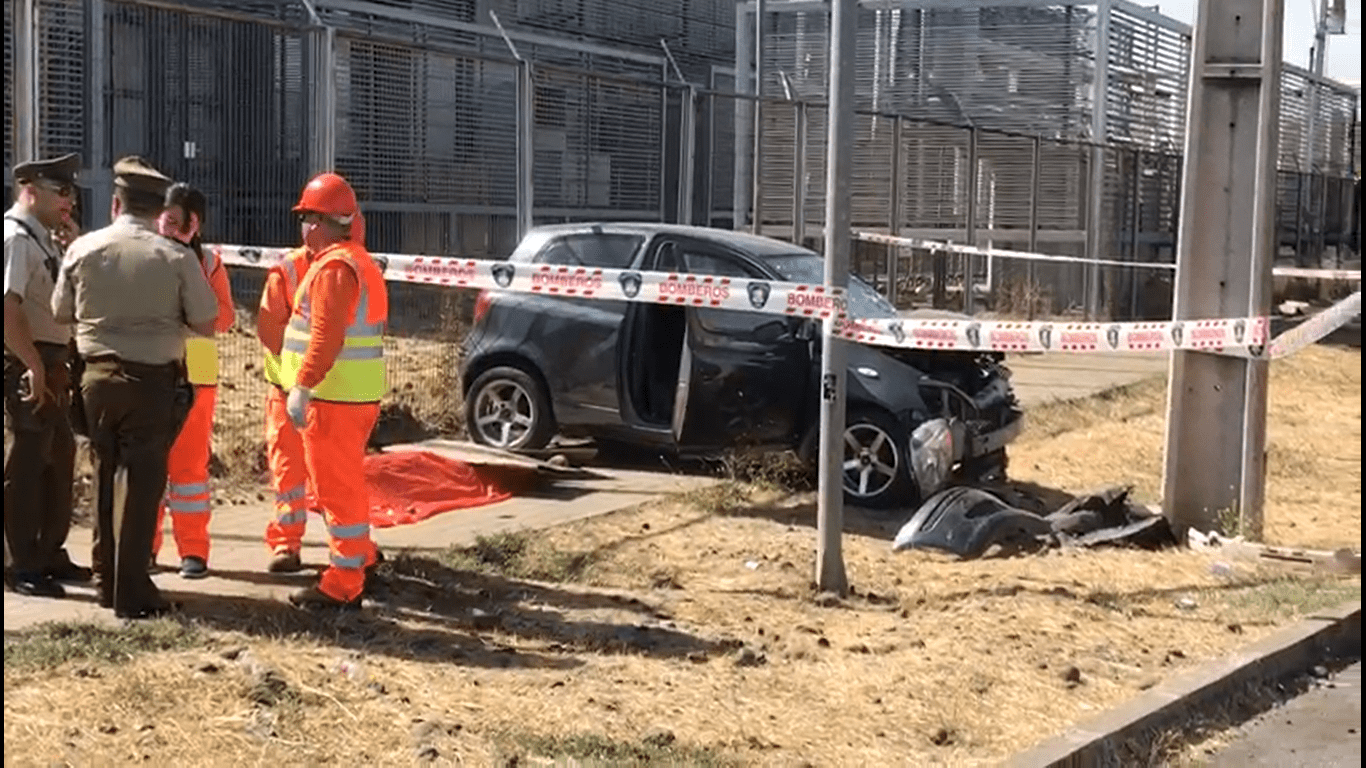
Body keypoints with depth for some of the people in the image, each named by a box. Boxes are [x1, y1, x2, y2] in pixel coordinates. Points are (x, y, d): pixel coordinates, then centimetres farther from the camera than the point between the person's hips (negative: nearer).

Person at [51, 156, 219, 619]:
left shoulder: (82, 249, -3)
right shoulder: (177, 258, -12)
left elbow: (62, 314, 7)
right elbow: (206, 326, -8)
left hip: (98, 376, 4)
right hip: (153, 380, -3)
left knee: (106, 476, 17)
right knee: (141, 481, 2)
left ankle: (106, 580, 25)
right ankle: (131, 592, 4)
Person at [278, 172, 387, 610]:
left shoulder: (334, 267, -16)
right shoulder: (359, 261, 17)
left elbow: (326, 337, -25)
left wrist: (302, 387, -25)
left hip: (334, 396, -10)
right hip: (359, 393, 10)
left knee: (336, 487, -5)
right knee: (345, 483, 22)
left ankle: (343, 586, 0)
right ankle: (360, 556, 33)